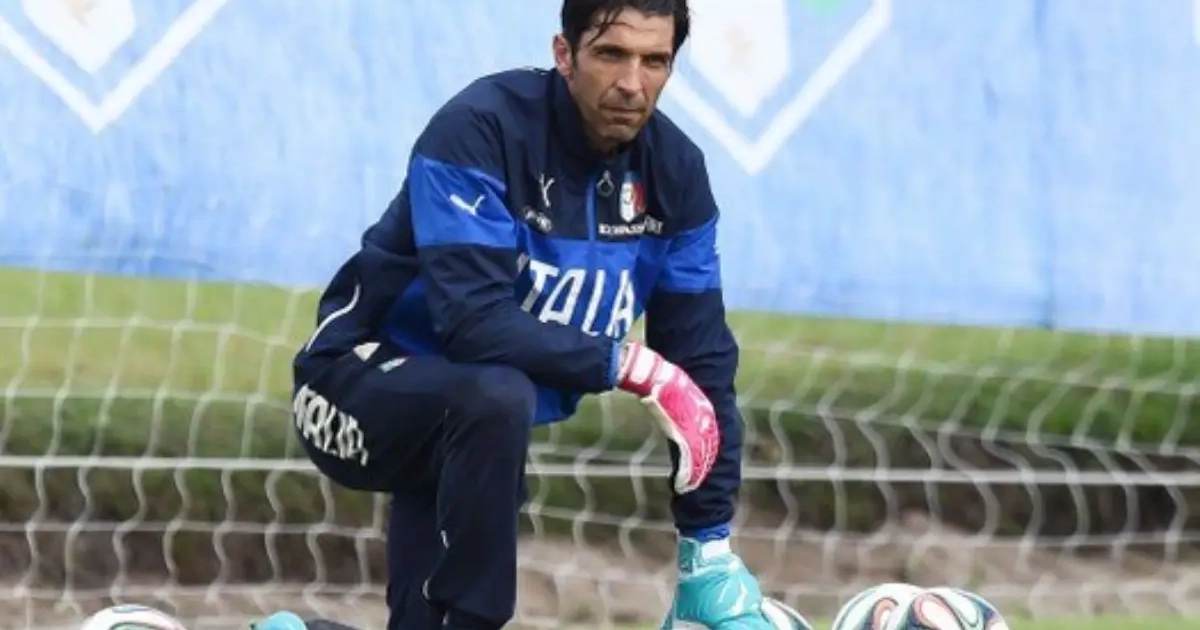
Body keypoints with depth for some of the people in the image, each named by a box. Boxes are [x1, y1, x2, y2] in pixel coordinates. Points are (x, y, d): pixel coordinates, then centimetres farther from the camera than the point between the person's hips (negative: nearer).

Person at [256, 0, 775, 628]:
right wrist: (629, 364, -29)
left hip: (475, 432, 7)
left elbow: (701, 355, -3)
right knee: (496, 397, -37)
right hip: (366, 386, -7)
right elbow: (472, 323, -32)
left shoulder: (674, 171, -6)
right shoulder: (478, 129, -24)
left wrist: (710, 545, -5)